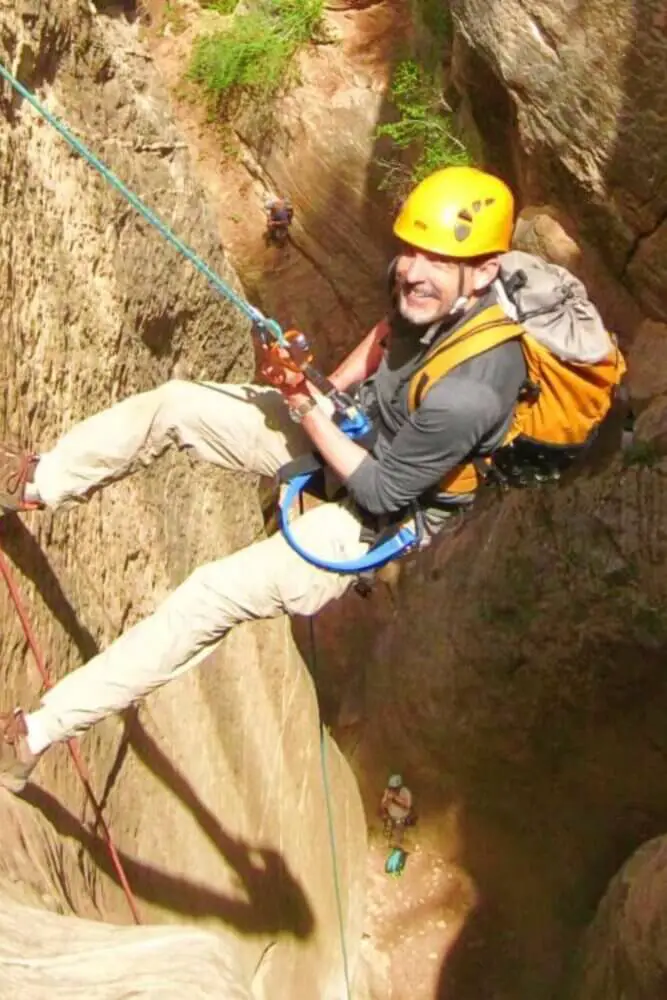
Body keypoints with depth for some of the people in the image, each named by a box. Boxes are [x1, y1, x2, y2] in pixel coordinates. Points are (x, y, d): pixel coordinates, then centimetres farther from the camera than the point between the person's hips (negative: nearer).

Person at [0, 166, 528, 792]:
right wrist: (328, 389, -1)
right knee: (173, 402, -2)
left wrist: (306, 408, -23)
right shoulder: (433, 292, -17)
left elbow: (381, 490, -26)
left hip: (377, 513, -8)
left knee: (209, 599, -15)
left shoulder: (466, 394, -39)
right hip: (354, 420, 8)